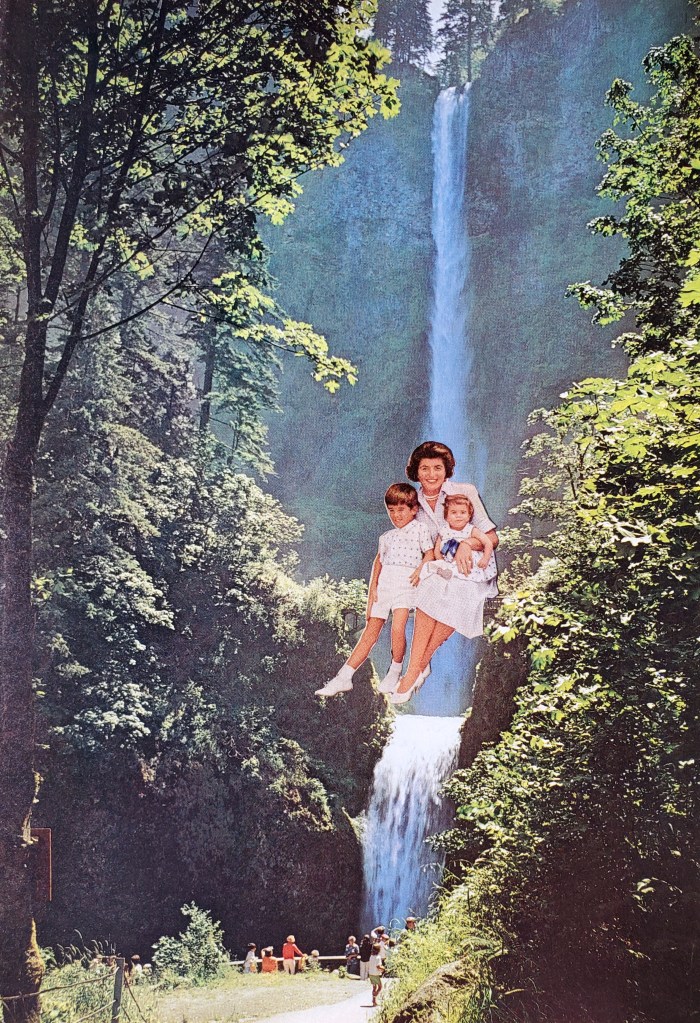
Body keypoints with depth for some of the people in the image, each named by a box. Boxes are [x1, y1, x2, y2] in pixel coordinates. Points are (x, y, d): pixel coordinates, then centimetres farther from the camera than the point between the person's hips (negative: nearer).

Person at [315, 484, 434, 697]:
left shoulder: (420, 528, 8)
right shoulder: (387, 536, 22)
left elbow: (430, 553, -1)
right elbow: (378, 562, 17)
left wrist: (420, 570, -19)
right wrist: (372, 589, 6)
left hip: (406, 583, -5)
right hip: (383, 584, 5)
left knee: (397, 628, -23)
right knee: (370, 633, 4)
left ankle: (395, 672, -2)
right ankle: (344, 678, 2)